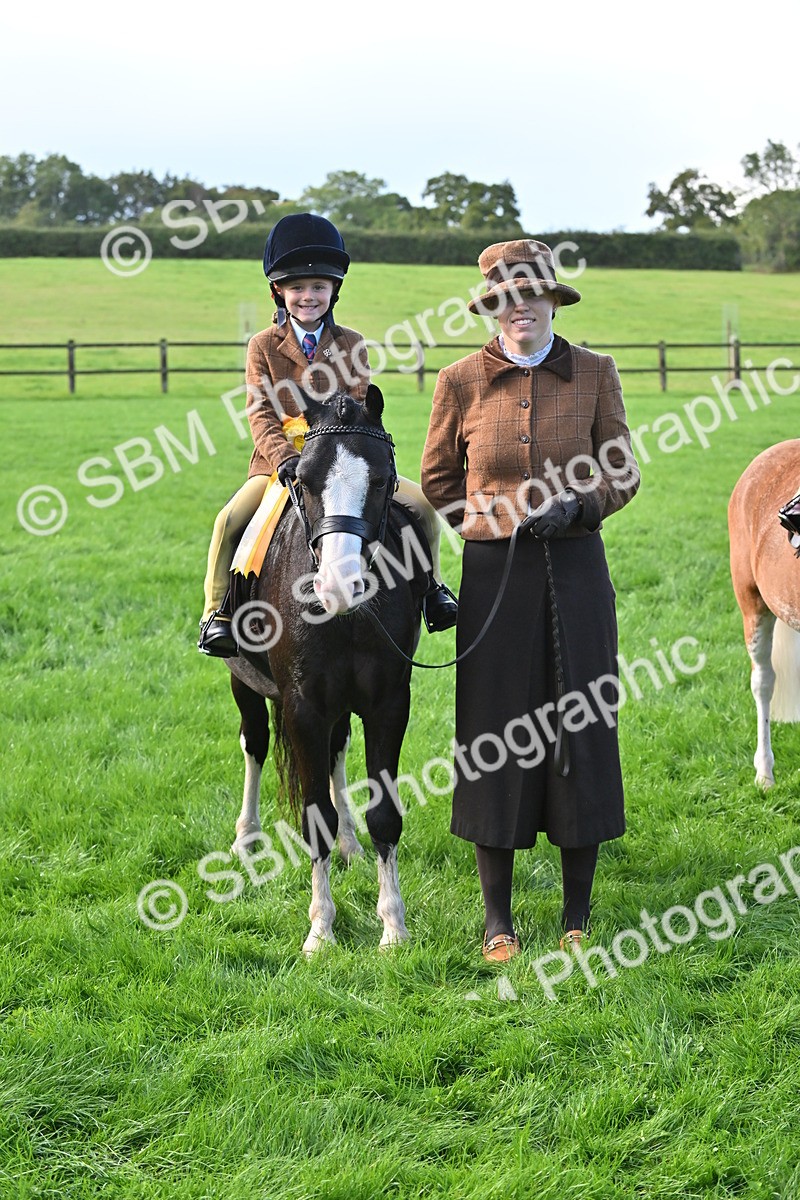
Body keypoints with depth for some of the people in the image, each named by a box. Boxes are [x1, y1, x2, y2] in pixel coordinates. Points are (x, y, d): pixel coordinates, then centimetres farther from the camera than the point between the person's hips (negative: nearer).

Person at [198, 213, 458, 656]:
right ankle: (217, 611, -13)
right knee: (230, 519, -27)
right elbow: (260, 415, -7)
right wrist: (284, 459, -24)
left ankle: (429, 587, 8)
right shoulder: (263, 346, 1)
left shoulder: (350, 344, 6)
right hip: (279, 464, -2)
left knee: (422, 502, -12)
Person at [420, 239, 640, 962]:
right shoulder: (461, 382, 1)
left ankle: (577, 918, 18)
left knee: (581, 731, 4)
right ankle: (498, 920, 16)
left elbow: (622, 472, 6)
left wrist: (576, 506, -11)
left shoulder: (595, 374, 2)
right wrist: (493, 519, 0)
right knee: (492, 738, 3)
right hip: (494, 573, 0)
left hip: (576, 569, 1)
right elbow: (437, 480, 11)